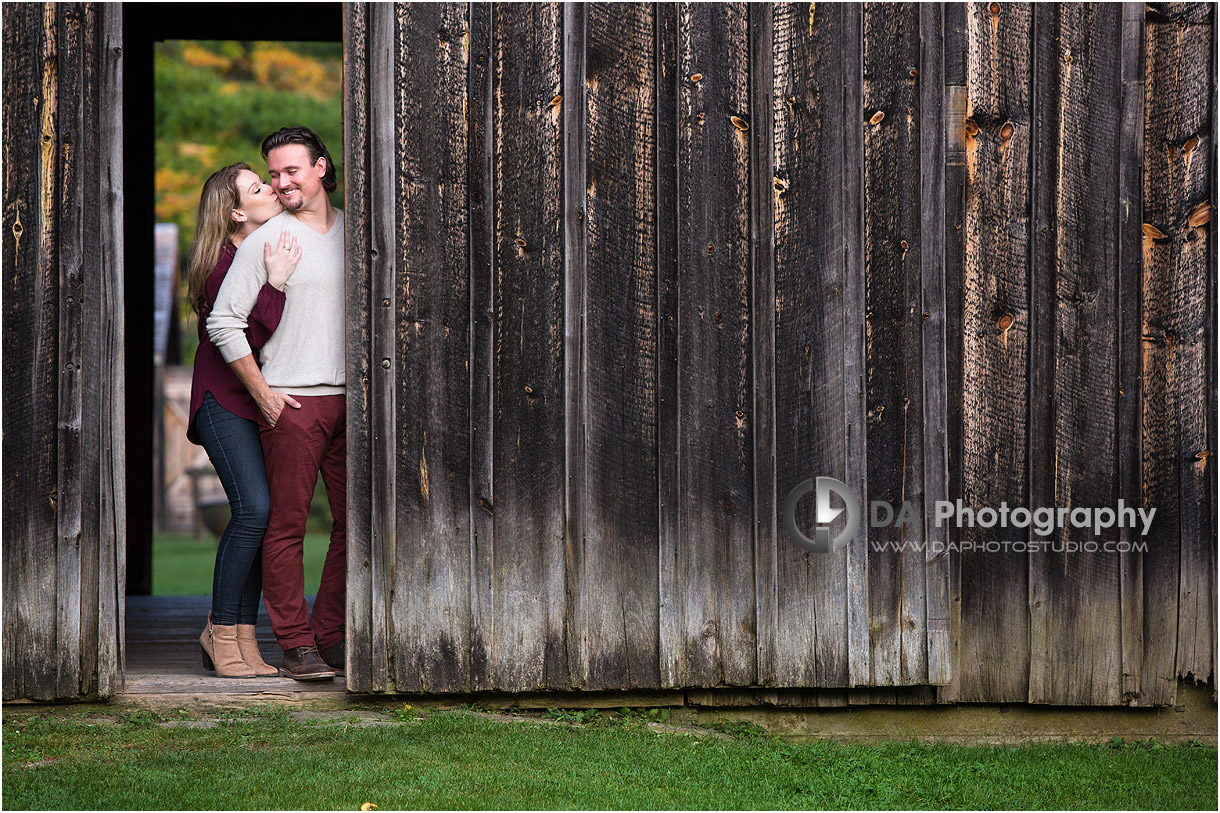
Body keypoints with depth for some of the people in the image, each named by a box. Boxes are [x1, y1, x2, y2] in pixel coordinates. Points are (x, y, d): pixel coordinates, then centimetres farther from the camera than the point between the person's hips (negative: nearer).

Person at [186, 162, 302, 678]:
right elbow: (250, 339, -23)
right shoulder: (223, 265, -14)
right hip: (226, 398, -7)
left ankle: (241, 635, 3)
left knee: (268, 512, -2)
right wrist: (274, 283, -28)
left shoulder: (274, 249, 9)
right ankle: (222, 633, -7)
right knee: (254, 507, -18)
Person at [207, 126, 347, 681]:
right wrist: (262, 394, -8)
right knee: (287, 524, -6)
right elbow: (223, 323, -5)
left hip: (349, 400, 5)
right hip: (292, 403, -5)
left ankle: (331, 637, 11)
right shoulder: (266, 240, -3)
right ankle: (295, 647, -3)